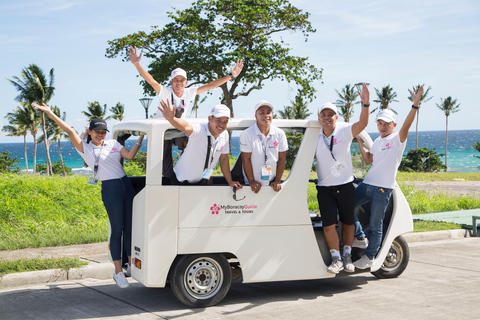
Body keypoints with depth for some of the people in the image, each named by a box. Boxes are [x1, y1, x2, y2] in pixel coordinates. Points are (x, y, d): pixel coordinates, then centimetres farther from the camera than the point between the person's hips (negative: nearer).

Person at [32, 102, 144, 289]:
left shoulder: (113, 144, 13)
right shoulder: (85, 149, 2)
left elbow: (130, 155, 2)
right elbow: (69, 131, -6)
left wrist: (141, 138, -5)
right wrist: (49, 113, -12)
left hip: (126, 186, 5)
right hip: (110, 189, -5)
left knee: (129, 227, 9)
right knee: (117, 230, -4)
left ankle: (131, 265, 22)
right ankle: (118, 272, 3)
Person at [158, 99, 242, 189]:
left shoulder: (224, 135, -7)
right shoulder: (199, 131, -27)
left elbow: (224, 159, 4)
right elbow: (186, 127, -49)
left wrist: (230, 182, 5)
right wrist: (171, 119, -70)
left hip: (205, 179, 6)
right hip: (183, 180, -5)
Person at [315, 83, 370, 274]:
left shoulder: (344, 131, -5)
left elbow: (363, 123, -22)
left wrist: (365, 104, -37)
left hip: (345, 186, -1)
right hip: (325, 188, 1)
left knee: (347, 222, 10)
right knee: (328, 226, -8)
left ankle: (347, 256, 25)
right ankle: (336, 259, 6)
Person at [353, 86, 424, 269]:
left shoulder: (397, 139, -4)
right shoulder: (377, 141, 17)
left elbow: (406, 125, -22)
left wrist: (415, 105, -36)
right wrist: (360, 141, 19)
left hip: (383, 188, -7)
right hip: (366, 184, 7)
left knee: (375, 225, 1)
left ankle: (370, 257, 14)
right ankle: (360, 237, 17)